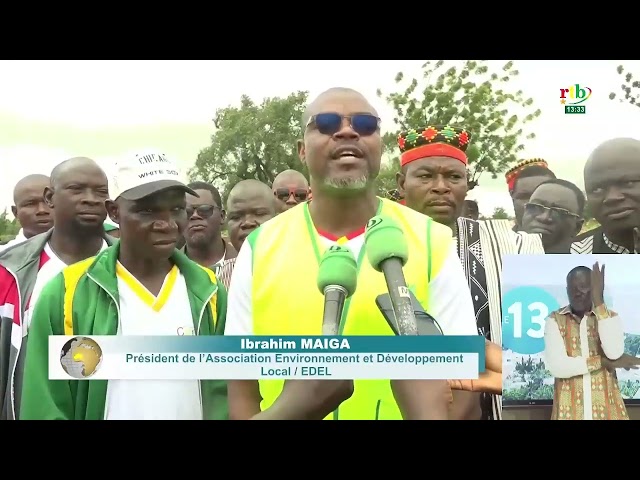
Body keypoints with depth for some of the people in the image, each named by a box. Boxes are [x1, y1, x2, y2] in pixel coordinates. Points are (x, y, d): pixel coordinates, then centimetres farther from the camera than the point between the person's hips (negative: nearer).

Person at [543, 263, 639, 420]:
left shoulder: (611, 317, 5)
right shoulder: (555, 320, 0)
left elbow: (614, 353, -16)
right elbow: (556, 366, -13)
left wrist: (598, 301, -16)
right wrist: (604, 362, -11)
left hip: (606, 408, 1)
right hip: (569, 409, -1)